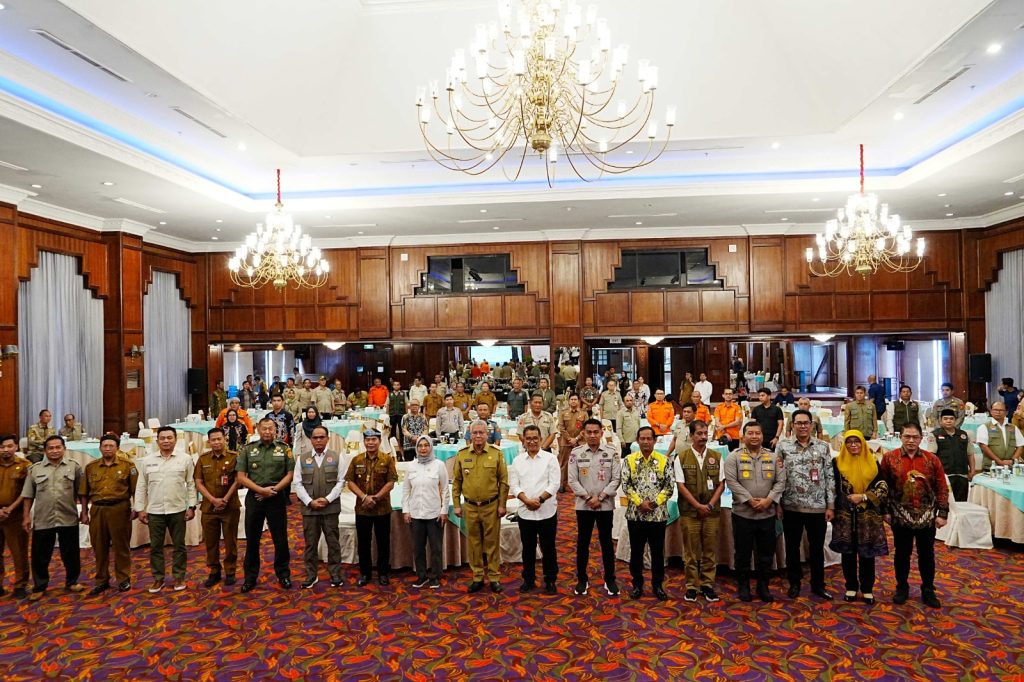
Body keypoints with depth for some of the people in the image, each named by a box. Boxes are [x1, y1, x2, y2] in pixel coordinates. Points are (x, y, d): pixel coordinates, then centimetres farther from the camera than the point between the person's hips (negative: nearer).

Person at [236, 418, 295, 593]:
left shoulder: (284, 449, 2)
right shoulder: (247, 449, 3)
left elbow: (290, 474, 0)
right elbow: (241, 477, -2)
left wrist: (273, 489, -13)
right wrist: (262, 490, -12)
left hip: (277, 498, -1)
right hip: (254, 498, 1)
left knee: (280, 538, 6)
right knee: (252, 539, 9)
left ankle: (283, 574, 19)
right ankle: (250, 577, 21)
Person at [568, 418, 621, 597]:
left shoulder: (612, 452, -4)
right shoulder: (576, 452, -3)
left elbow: (616, 479, -5)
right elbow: (572, 480, -3)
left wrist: (600, 497, -11)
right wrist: (588, 497, -12)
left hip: (606, 505, 0)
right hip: (583, 505, 1)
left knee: (606, 542, 9)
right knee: (582, 542, 9)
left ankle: (610, 579, 22)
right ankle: (582, 579, 22)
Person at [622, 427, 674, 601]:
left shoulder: (664, 460, 0)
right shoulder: (629, 460, 0)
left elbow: (670, 485, -2)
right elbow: (626, 485, -4)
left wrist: (655, 502, -11)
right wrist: (639, 502, -14)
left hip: (658, 514, 0)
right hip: (635, 513, 0)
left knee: (657, 551, 9)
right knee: (636, 551, 9)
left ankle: (658, 584, 24)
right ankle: (637, 584, 22)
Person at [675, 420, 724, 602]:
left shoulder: (716, 457, 6)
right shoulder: (681, 458, -2)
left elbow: (721, 484, 5)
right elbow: (681, 485, -5)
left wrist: (710, 505, -7)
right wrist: (698, 506, -10)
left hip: (712, 511, 2)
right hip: (689, 511, -2)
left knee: (710, 549, 6)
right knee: (691, 551, 3)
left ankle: (707, 584, 18)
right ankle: (691, 586, 13)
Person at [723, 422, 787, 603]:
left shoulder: (773, 457, 7)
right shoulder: (734, 457, -4)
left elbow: (781, 482, 2)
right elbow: (732, 482, -11)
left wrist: (769, 500, -11)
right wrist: (750, 500, -17)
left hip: (768, 514, 3)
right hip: (742, 513, -3)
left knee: (766, 553, 11)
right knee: (743, 553, 6)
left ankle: (763, 586, 25)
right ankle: (743, 586, 20)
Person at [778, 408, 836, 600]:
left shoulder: (823, 446, 1)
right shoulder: (783, 446, -1)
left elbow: (829, 477, 2)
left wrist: (831, 505, -1)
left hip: (818, 506, 0)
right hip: (791, 506, 0)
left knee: (817, 547, 12)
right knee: (792, 547, 10)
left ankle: (818, 584, 28)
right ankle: (794, 583, 25)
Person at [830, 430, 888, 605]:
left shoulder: (873, 463, 4)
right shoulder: (838, 463, 2)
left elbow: (883, 488, 0)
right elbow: (832, 488, 4)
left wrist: (863, 497, -13)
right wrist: (832, 510, -2)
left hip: (868, 516, 0)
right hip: (845, 516, 0)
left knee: (867, 554, 6)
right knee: (848, 553, 7)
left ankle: (867, 589, 20)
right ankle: (851, 587, 21)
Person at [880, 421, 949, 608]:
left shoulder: (932, 459, -1)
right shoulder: (889, 458, -4)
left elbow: (942, 488, 2)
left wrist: (942, 513, -1)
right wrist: (885, 510, -1)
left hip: (927, 517, 1)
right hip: (900, 517, -1)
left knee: (927, 554, 12)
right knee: (902, 553, 11)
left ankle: (928, 590, 26)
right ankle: (902, 587, 26)